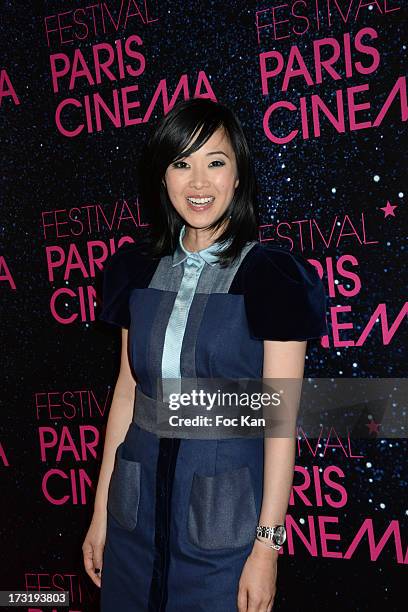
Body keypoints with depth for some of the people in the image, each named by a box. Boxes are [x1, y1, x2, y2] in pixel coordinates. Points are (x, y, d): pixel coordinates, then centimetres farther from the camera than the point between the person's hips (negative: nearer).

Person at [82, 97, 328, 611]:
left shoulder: (272, 276, -12)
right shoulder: (140, 269, 2)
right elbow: (127, 390, 6)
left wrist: (267, 545, -11)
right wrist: (100, 512, 8)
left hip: (225, 510, -4)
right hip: (138, 504, 5)